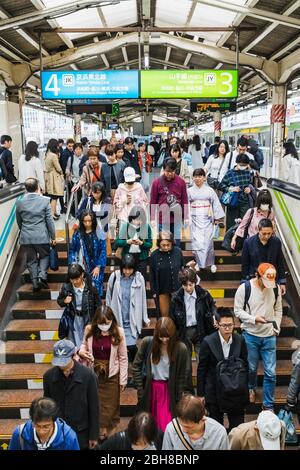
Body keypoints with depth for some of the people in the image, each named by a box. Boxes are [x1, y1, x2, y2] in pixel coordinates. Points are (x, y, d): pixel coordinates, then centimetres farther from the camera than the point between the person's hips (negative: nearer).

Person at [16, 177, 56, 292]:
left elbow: (19, 222, 10)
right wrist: (53, 236, 4)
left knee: (31, 260, 14)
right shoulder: (44, 201, -9)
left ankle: (35, 282, 13)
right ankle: (42, 276, -2)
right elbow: (49, 221, -6)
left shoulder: (19, 202, -2)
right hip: (42, 236, -2)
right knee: (45, 256, 17)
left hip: (26, 237, 2)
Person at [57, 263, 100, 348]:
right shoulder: (66, 287, -10)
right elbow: (59, 301, 8)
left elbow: (98, 305, -4)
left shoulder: (90, 287, -14)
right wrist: (64, 301, -15)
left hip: (87, 319, -1)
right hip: (72, 320, 1)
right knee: (75, 346, 7)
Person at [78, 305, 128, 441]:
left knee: (110, 405, 11)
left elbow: (123, 358, -7)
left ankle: (109, 432, 29)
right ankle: (98, 430, 33)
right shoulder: (89, 330, -10)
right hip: (93, 372, 2)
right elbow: (84, 345, 8)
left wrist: (123, 379, -6)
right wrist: (81, 351, -17)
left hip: (111, 374, -1)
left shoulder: (118, 332, -14)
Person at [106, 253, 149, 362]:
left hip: (132, 321, -1)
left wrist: (145, 318, 9)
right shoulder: (114, 277, -5)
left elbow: (143, 299, 4)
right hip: (117, 320, 1)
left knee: (131, 346, -9)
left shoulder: (139, 278, -5)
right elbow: (108, 297, 5)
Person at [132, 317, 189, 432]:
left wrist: (178, 398, -2)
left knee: (165, 426, -2)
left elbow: (182, 375, -4)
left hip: (169, 390, -1)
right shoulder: (147, 342, -12)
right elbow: (136, 366, -1)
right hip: (149, 388, 2)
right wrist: (140, 389, -2)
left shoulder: (181, 348, -13)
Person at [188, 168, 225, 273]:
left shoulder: (209, 190, 3)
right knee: (196, 242, -5)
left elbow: (216, 204, 6)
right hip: (195, 220, 1)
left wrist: (217, 218, 4)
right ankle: (199, 263, 10)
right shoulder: (189, 191, 4)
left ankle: (211, 263, 12)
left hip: (207, 220, 0)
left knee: (208, 242, -3)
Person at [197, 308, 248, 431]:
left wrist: (245, 390, 6)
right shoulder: (208, 342, -14)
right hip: (214, 392, -2)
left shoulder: (240, 340, -6)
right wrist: (200, 395, -5)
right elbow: (201, 370, -7)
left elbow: (245, 365, 5)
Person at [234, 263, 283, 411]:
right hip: (250, 335, -2)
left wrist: (276, 328, 1)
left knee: (270, 373, 1)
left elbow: (278, 310, 9)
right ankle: (251, 389, 45)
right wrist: (254, 319, -19)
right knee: (251, 368, 14)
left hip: (269, 336, 2)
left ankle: (268, 405, 17)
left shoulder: (276, 288, -3)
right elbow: (238, 311, -7)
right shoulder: (245, 288, -12)